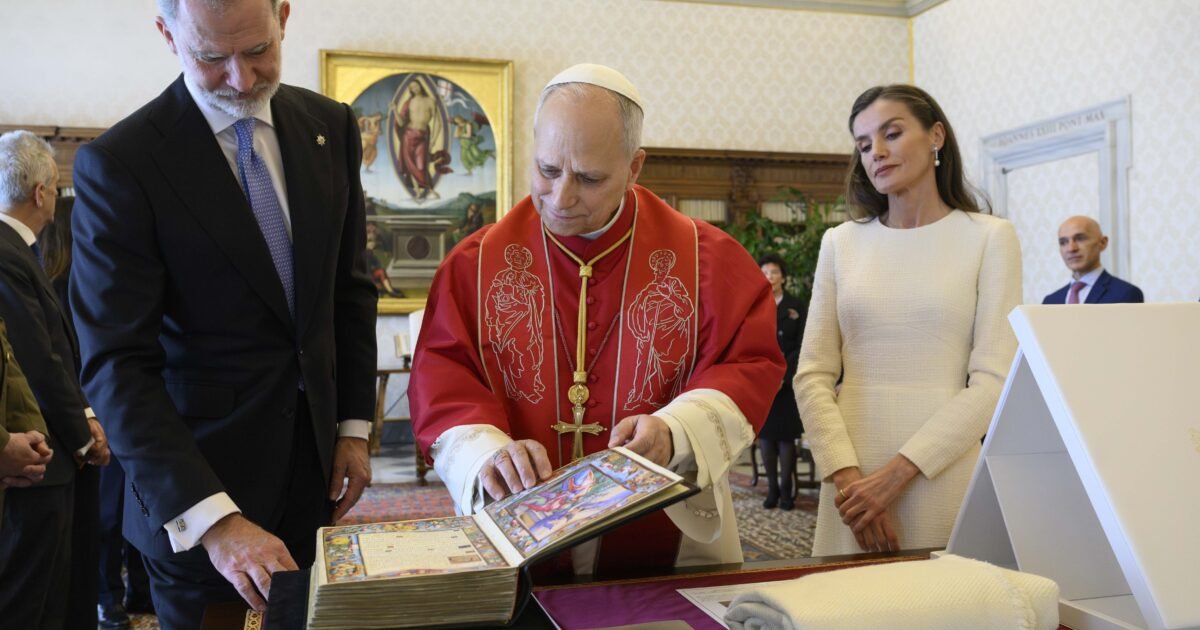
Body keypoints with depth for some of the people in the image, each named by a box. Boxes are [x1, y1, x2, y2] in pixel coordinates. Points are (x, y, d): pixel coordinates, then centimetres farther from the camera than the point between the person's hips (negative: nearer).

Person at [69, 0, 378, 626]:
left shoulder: (331, 127, 0)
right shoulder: (118, 163, -15)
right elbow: (117, 365, -18)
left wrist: (355, 425, 5)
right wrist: (212, 517, -27)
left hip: (315, 456, 5)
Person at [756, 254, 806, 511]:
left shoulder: (797, 308, 6)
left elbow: (801, 348, 1)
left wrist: (782, 374, -11)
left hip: (787, 383, -1)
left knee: (785, 436, -1)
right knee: (766, 435, 2)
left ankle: (786, 490, 6)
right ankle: (772, 489, 8)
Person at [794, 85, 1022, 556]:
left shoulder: (988, 238, 0)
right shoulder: (841, 242, 7)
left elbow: (993, 381, -7)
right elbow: (813, 375, 2)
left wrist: (898, 473, -14)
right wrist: (848, 477, -11)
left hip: (943, 474, -2)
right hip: (853, 475, 2)